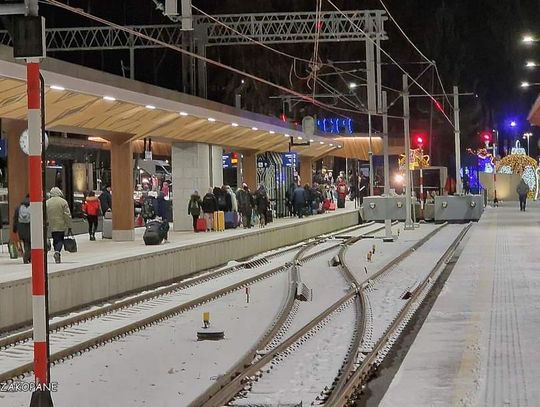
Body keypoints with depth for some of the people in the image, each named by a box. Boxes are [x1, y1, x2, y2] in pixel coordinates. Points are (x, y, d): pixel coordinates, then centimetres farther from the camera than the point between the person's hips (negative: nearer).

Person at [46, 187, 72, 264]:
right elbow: (67, 215, -6)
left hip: (51, 226, 2)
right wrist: (69, 227, -2)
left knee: (55, 240, 12)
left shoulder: (47, 202, 4)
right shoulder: (63, 202, -3)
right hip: (61, 226, -2)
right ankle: (57, 251, -23)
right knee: (60, 240, 2)